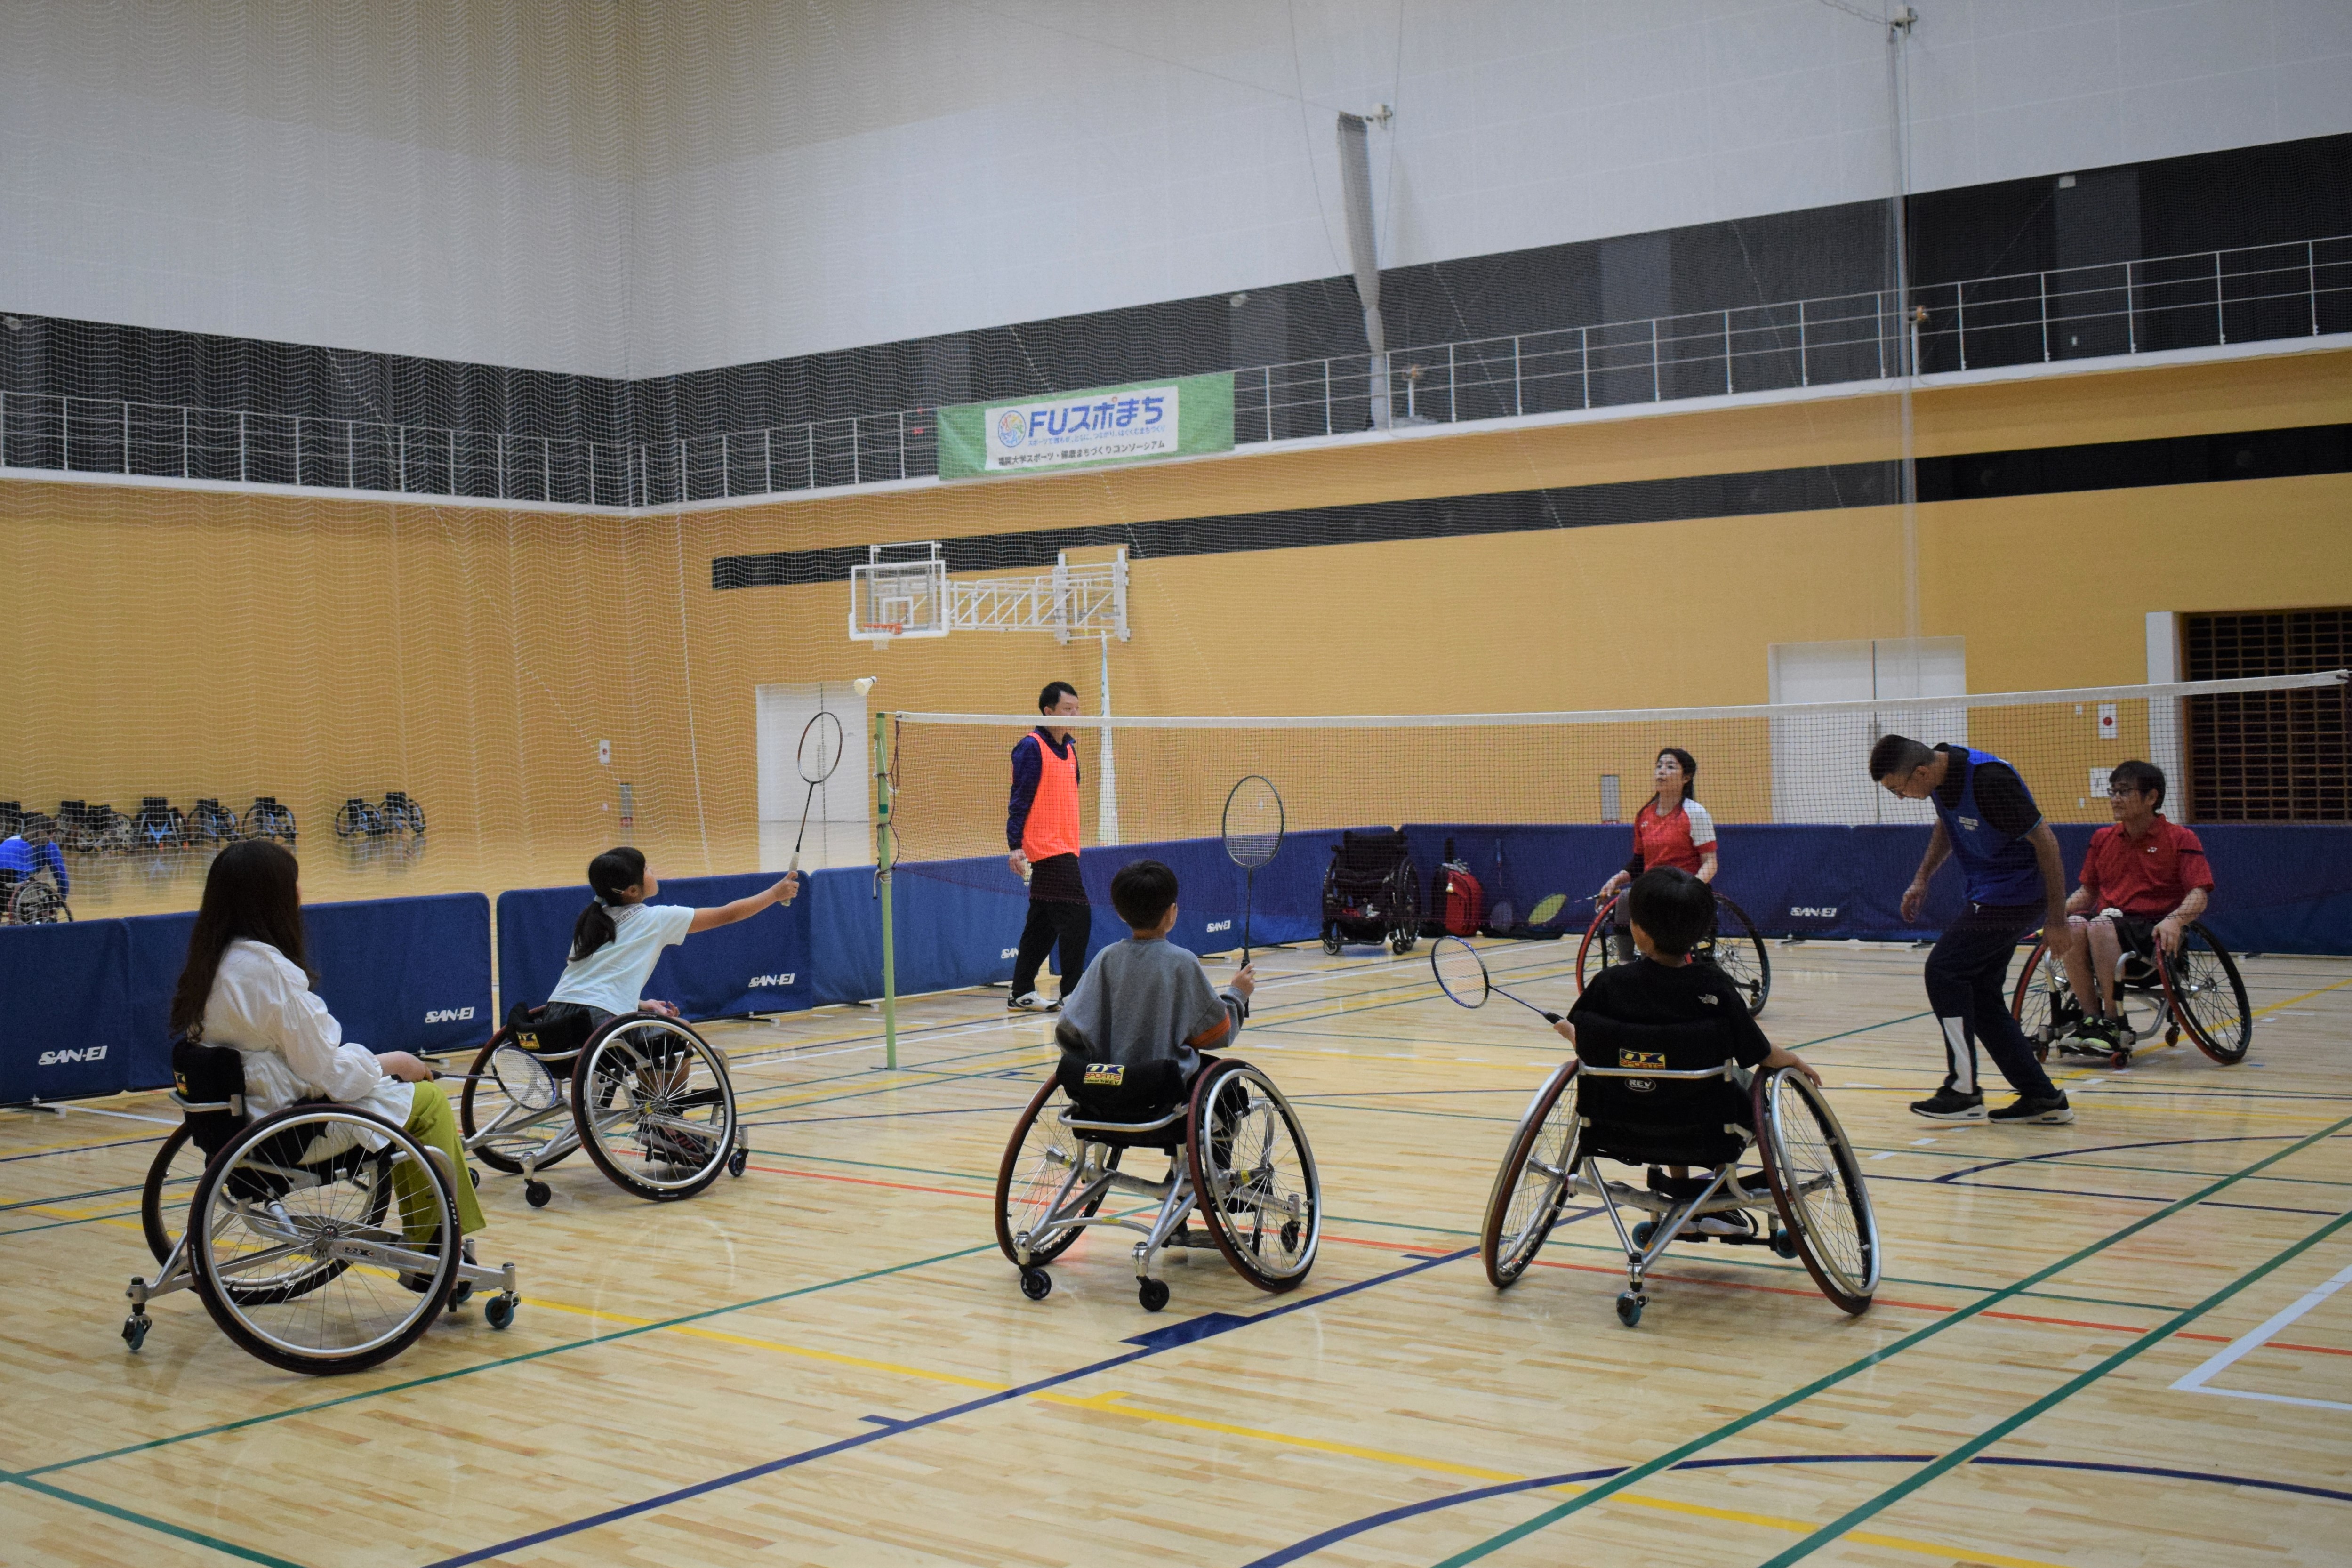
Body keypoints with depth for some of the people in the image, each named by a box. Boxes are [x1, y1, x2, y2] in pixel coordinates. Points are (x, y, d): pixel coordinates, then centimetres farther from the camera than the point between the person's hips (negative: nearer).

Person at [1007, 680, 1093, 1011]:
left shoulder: (1068, 747, 15)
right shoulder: (1031, 747, -10)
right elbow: (1020, 799, -15)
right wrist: (1015, 846, -19)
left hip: (1065, 848, 9)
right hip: (1047, 848, -9)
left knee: (1043, 925, 11)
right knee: (1077, 915, -12)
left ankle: (1022, 993, 18)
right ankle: (1071, 993, -6)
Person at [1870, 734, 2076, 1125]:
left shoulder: (1989, 779, -27)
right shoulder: (1942, 773, 0)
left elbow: (2045, 841, -22)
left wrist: (2057, 922, -19)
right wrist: (1922, 879, 14)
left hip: (2016, 895, -9)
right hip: (1989, 896, 9)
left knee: (1944, 969, -10)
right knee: (1980, 993, 8)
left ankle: (1964, 1092, -3)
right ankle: (2042, 1097, 13)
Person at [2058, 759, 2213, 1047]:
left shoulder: (2180, 838, 2)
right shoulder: (2102, 839, 17)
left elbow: (2199, 895, -6)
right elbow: (2088, 891, 21)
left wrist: (2174, 920, -27)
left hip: (2153, 930, -4)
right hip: (2108, 922, 4)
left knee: (2100, 925, -36)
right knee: (2074, 925, -31)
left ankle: (2113, 1022, -29)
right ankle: (2091, 1018, -28)